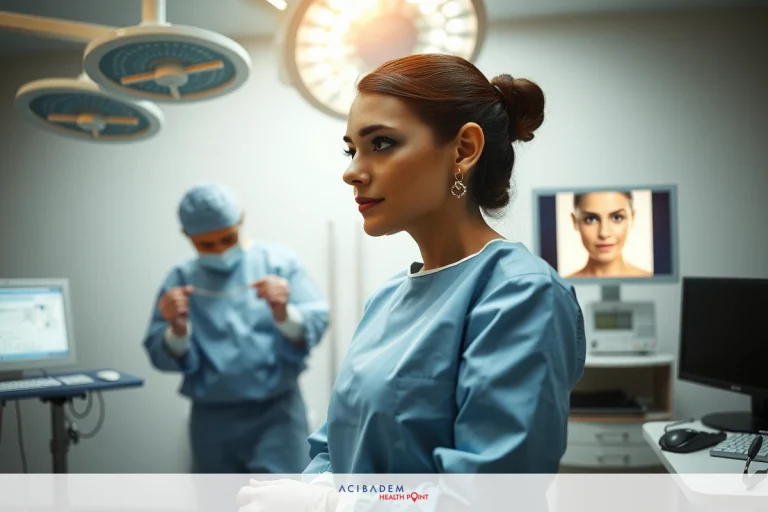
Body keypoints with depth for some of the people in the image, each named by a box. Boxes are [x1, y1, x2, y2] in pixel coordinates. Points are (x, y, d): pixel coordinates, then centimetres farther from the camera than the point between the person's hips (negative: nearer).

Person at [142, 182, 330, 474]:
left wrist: (283, 313, -32)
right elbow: (163, 359, -1)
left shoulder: (279, 262, -3)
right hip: (213, 418, 3)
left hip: (276, 412, -3)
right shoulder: (180, 280, 3)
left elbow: (315, 326, -11)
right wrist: (177, 329, -22)